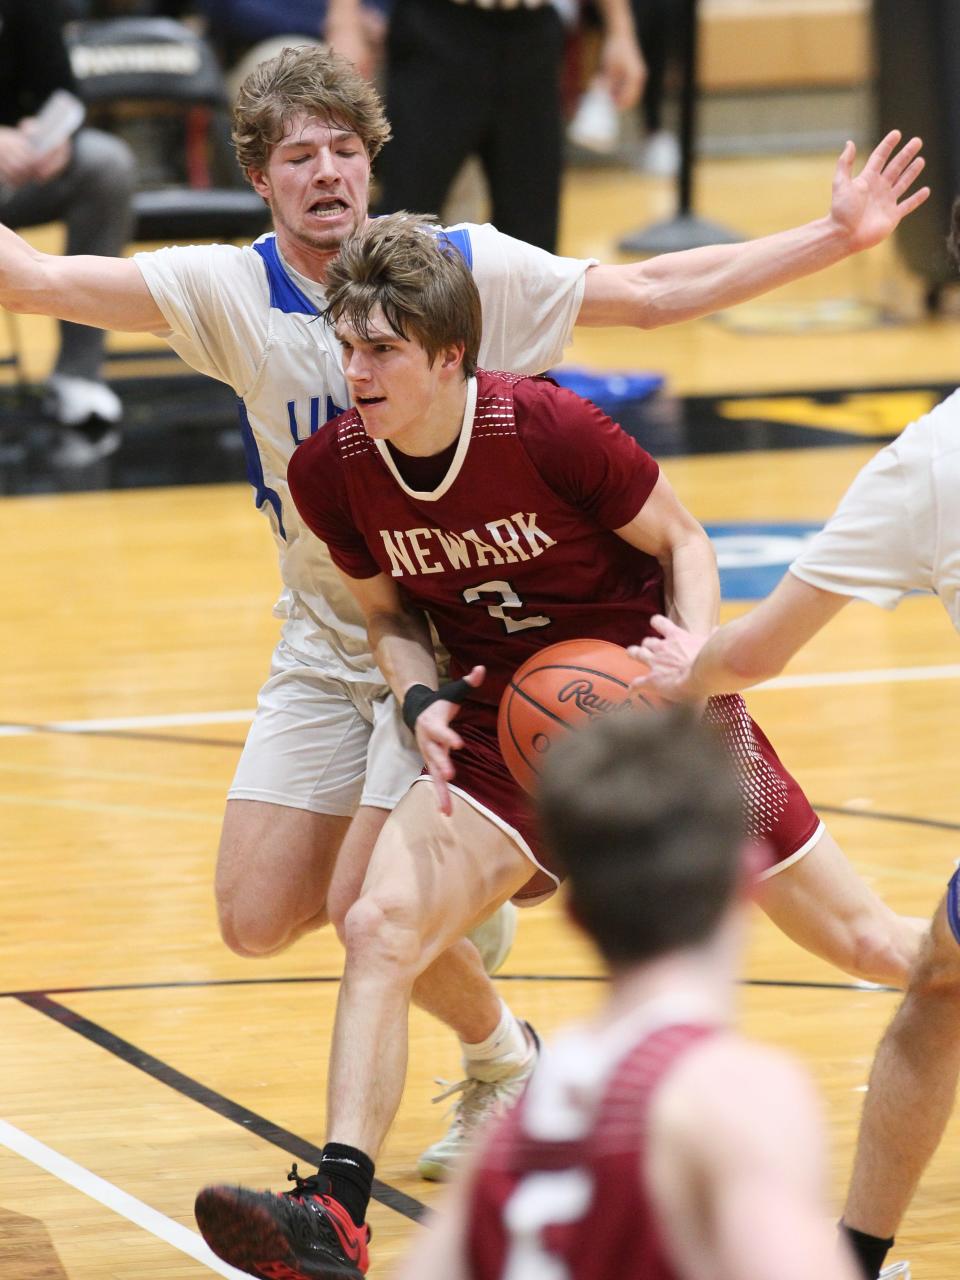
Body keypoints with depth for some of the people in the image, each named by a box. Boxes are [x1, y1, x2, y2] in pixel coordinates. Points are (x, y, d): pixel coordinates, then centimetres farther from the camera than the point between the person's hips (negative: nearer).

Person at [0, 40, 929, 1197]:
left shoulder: (468, 268, -10)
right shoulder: (231, 291, -9)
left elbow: (656, 292, -3)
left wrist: (837, 236, -8)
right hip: (323, 640, 4)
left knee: (367, 913, -13)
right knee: (258, 921, 0)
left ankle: (506, 1066, 17)